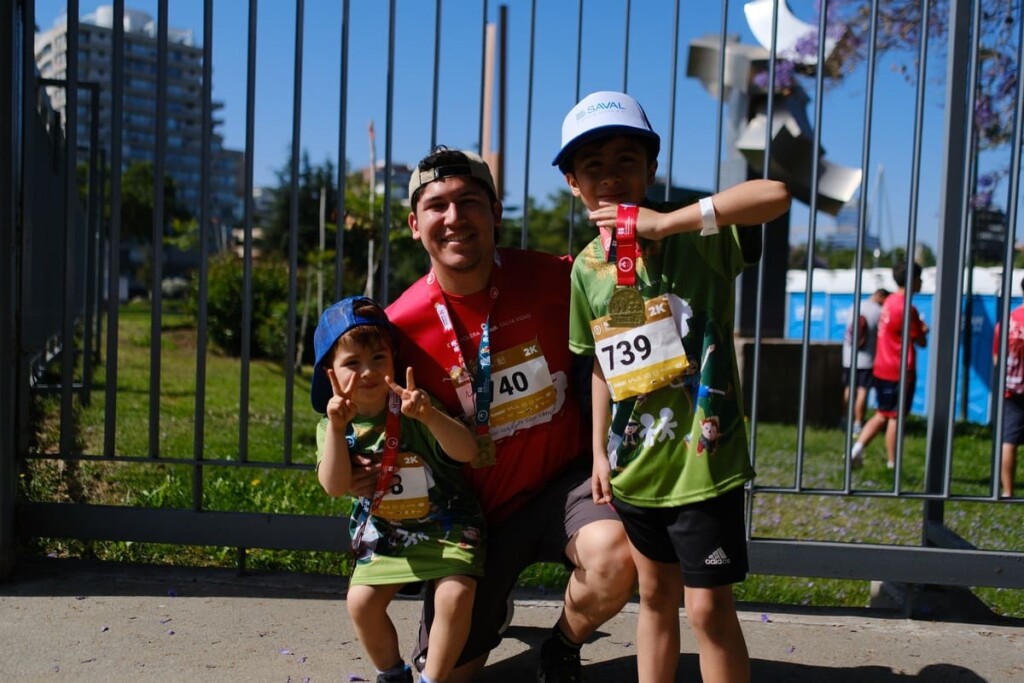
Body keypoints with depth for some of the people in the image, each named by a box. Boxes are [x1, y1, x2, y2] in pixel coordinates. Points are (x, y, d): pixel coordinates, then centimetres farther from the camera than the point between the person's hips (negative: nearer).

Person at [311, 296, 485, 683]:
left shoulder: (413, 408, -19)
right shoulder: (333, 426, -8)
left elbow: (467, 452, -31)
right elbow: (335, 487, -24)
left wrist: (430, 415, -48)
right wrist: (337, 427, -37)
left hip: (447, 523, -3)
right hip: (384, 531, 3)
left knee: (455, 594, -23)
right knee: (361, 601, -11)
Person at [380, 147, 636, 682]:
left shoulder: (552, 278, -15)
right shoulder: (401, 326, -14)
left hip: (562, 481, -1)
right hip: (475, 510, 1)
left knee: (613, 557, -34)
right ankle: (493, 608, 44)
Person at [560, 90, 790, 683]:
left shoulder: (695, 235, -13)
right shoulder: (587, 268, 2)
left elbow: (776, 195, -31)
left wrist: (663, 223, -32)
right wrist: (600, 450, 11)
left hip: (704, 460, -5)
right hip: (635, 464, 5)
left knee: (708, 607, 1)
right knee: (655, 594, 20)